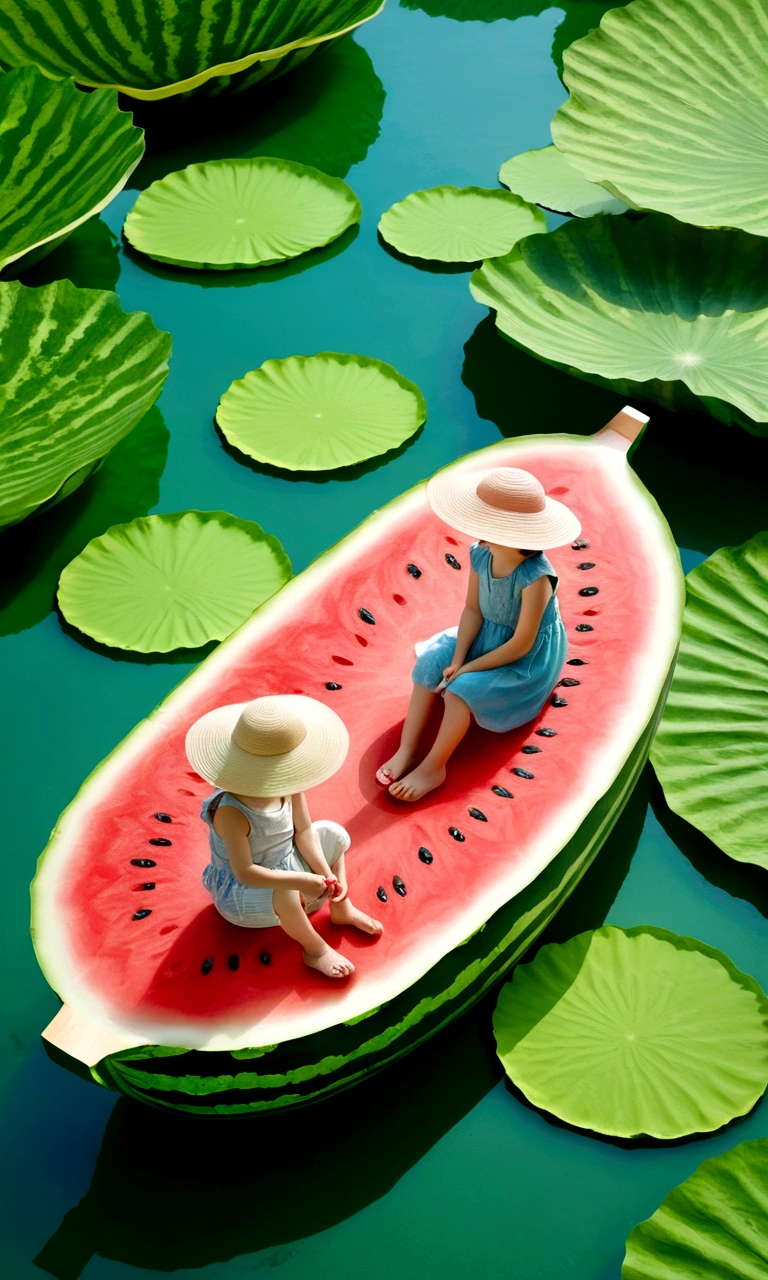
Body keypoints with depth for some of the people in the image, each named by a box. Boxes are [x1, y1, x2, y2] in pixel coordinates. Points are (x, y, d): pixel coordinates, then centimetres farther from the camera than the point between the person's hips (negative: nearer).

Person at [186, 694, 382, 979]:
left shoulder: (288, 786, -18)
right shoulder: (231, 813, -38)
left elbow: (303, 830, -6)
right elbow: (244, 872, -35)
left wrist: (325, 872, -16)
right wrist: (301, 881, -36)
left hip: (284, 861, 8)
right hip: (242, 889, -8)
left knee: (334, 835, 6)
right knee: (283, 894, -37)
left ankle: (342, 910, 21)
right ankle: (315, 951, -11)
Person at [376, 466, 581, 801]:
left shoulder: (535, 578, -34)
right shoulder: (480, 554, -14)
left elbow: (521, 645, -27)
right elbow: (473, 610, -5)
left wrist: (467, 669, -22)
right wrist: (457, 659, -18)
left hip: (529, 659, -7)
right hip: (488, 636, 7)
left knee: (462, 689, -24)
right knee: (431, 661, -11)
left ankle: (433, 768, -7)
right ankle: (406, 751, -9)